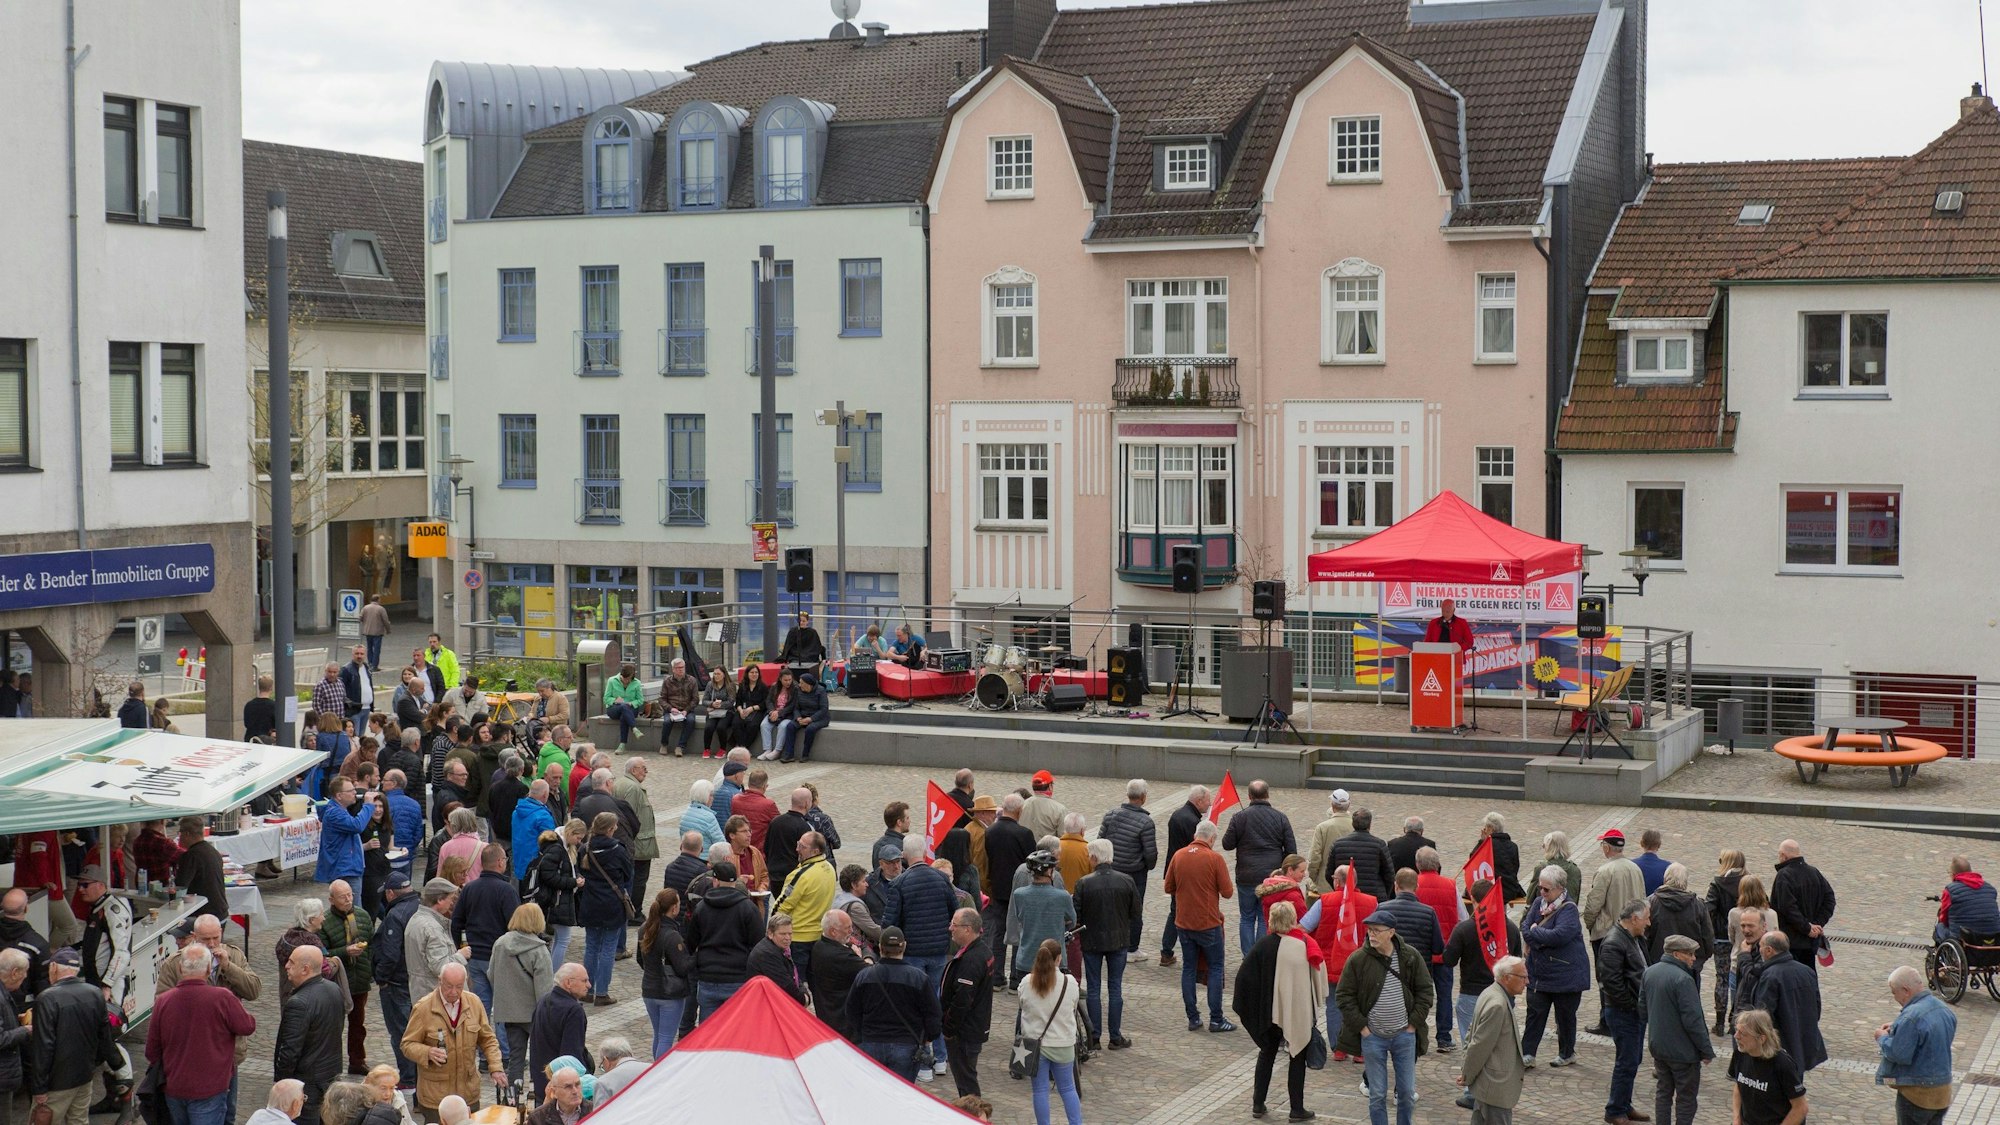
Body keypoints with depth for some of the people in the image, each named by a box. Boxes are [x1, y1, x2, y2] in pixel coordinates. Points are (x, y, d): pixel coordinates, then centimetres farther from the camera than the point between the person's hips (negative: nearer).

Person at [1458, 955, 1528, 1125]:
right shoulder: (1497, 1005, -24)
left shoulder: (1490, 994, 9)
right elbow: (1480, 1046, -21)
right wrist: (1467, 1076, -9)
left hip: (1486, 1084, 10)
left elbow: (1472, 1033, 16)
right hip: (1495, 1086, -10)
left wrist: (1466, 1071, 14)